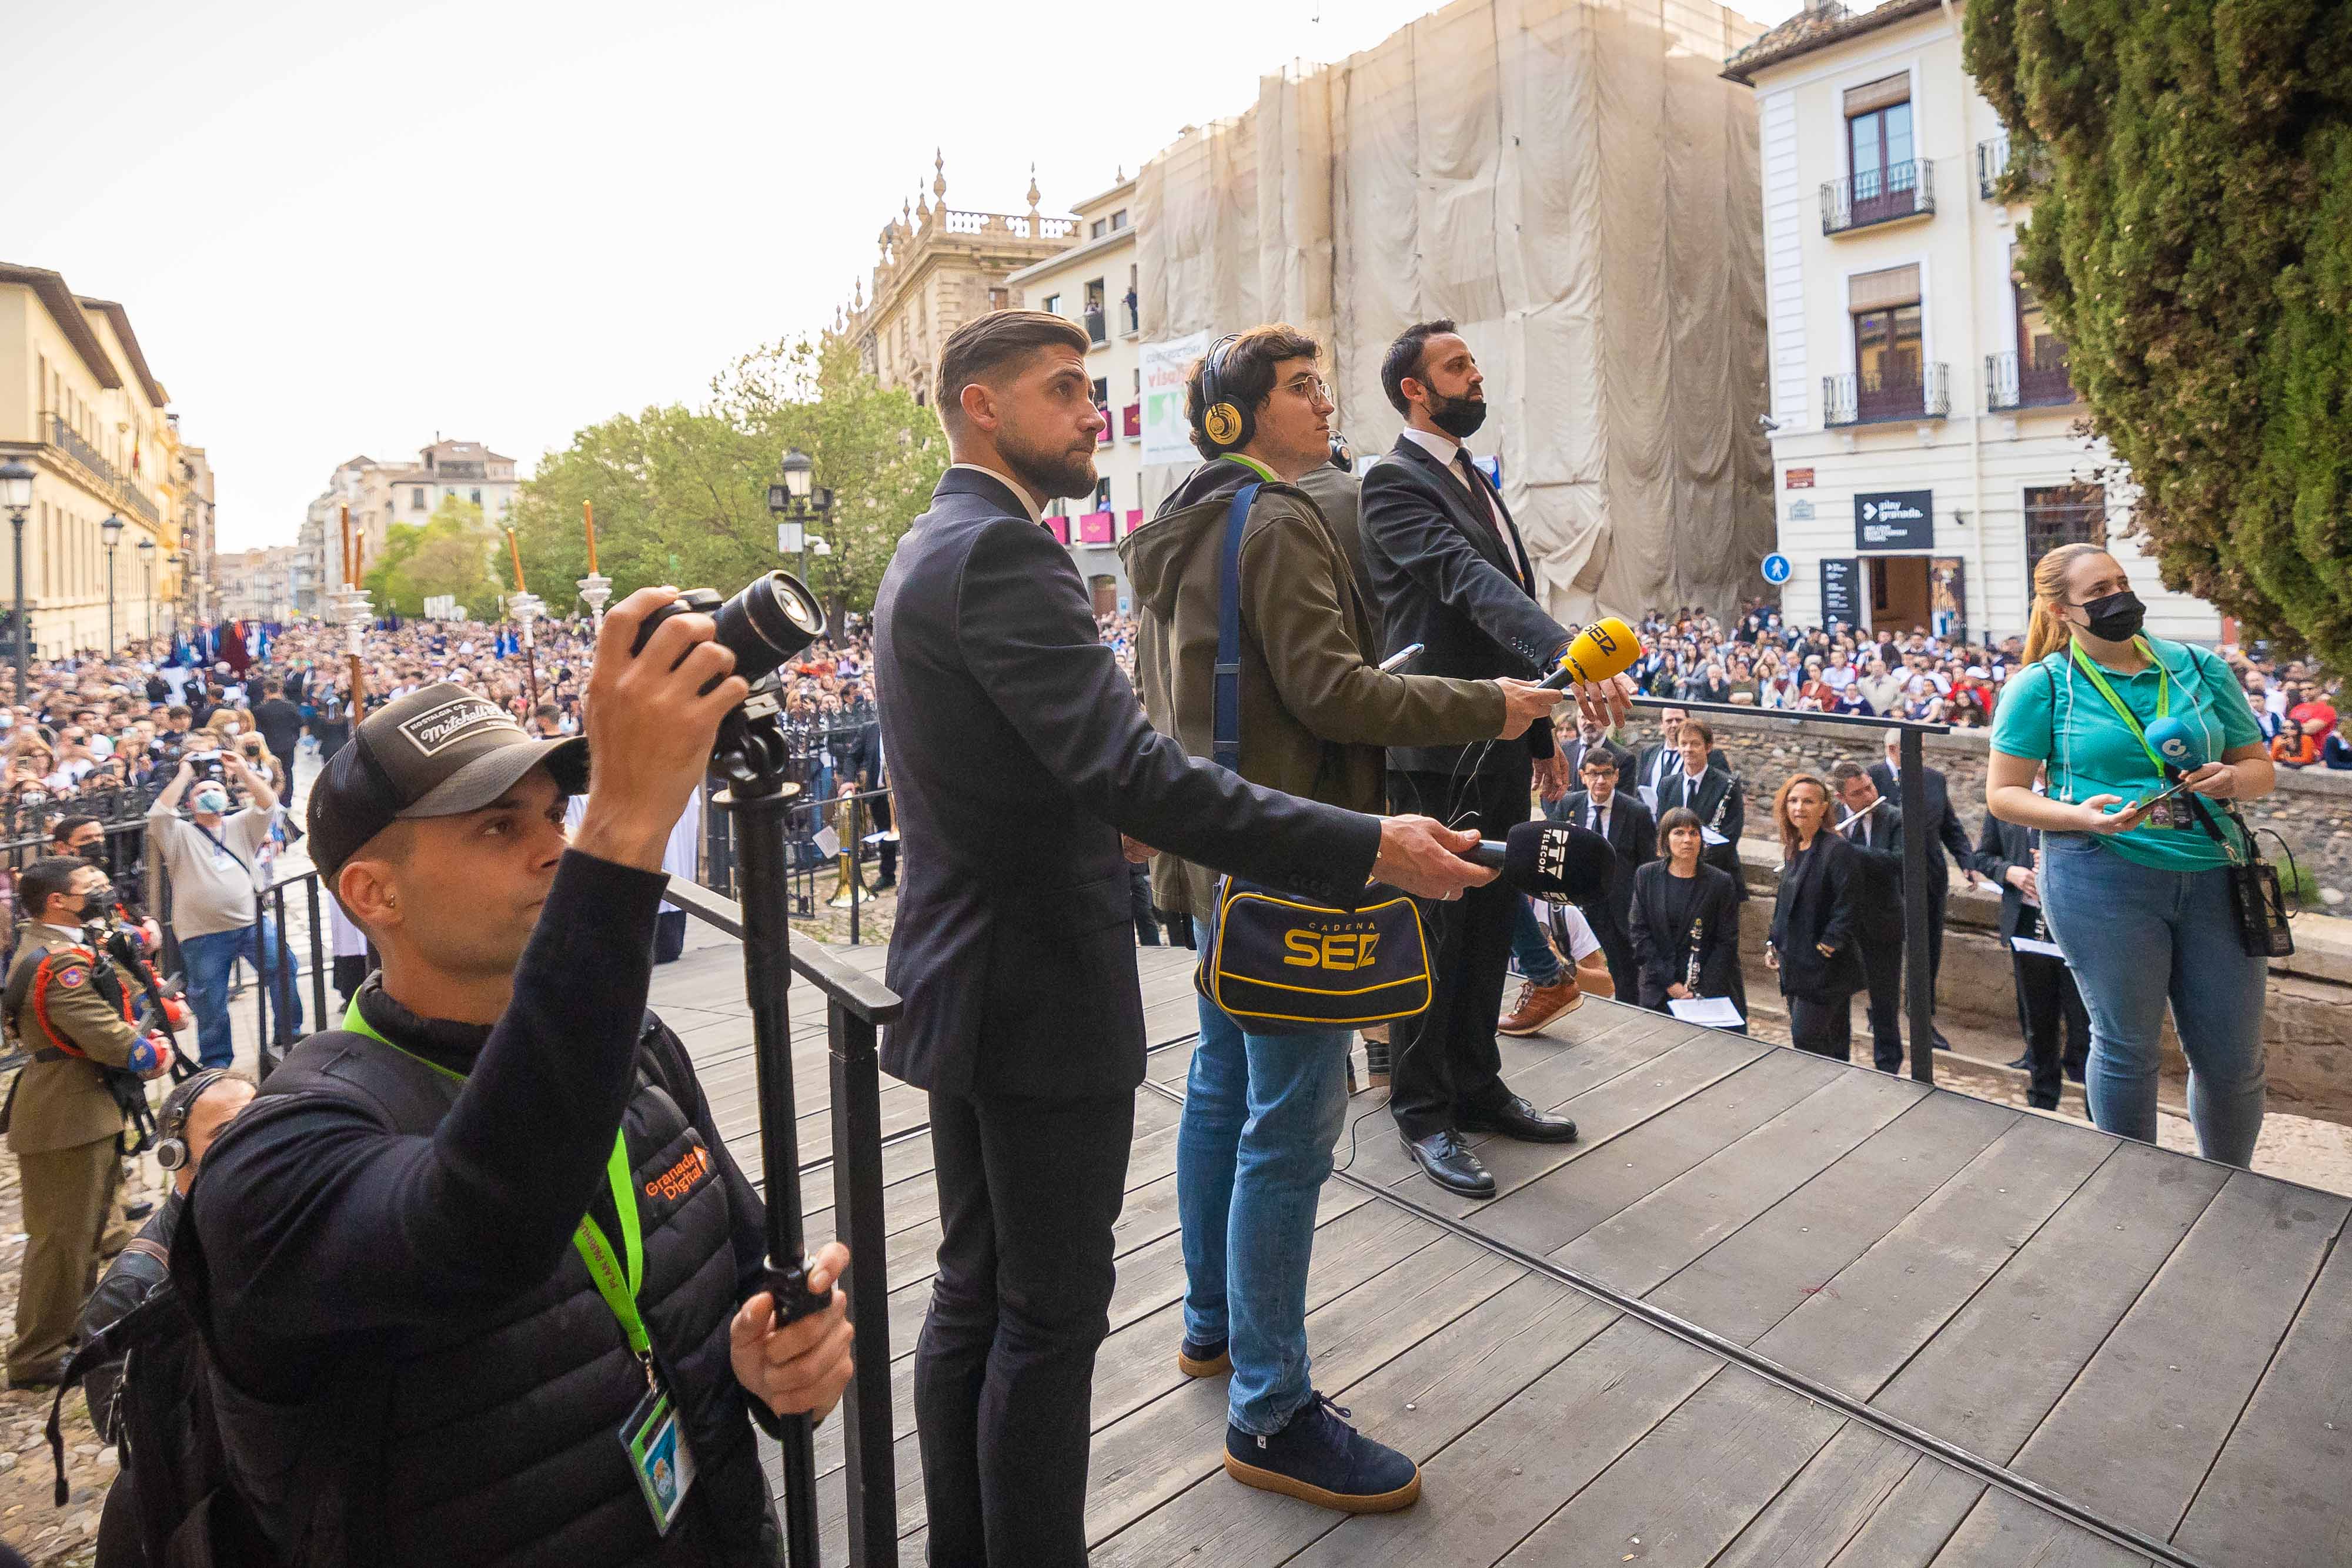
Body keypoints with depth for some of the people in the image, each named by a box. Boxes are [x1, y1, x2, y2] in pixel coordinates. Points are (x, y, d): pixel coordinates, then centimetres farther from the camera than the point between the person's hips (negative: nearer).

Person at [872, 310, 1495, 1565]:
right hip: (1042, 992, -10)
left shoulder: (928, 548, 14)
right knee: (1051, 1317, 5)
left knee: (974, 1296, 19)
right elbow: (1131, 766, -29)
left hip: (965, 985, 10)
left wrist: (1105, 831, 28)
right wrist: (1368, 849, -28)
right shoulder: (999, 549, -19)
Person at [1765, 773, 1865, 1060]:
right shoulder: (1793, 850, 11)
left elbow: (1848, 907, -17)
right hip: (1795, 966, 8)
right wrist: (1773, 944, 12)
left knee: (1807, 1040, -8)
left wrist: (1827, 945, -18)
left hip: (1824, 969, -8)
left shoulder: (1837, 850, -14)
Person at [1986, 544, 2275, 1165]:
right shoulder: (2042, 685, -1)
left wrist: (2233, 779, -8)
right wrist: (2082, 816, -18)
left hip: (2214, 876, 4)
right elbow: (2003, 794, -1)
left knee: (2234, 1059, 10)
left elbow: (2261, 768, 15)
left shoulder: (2200, 668, 10)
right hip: (2101, 877, -4)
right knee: (2127, 1048, 6)